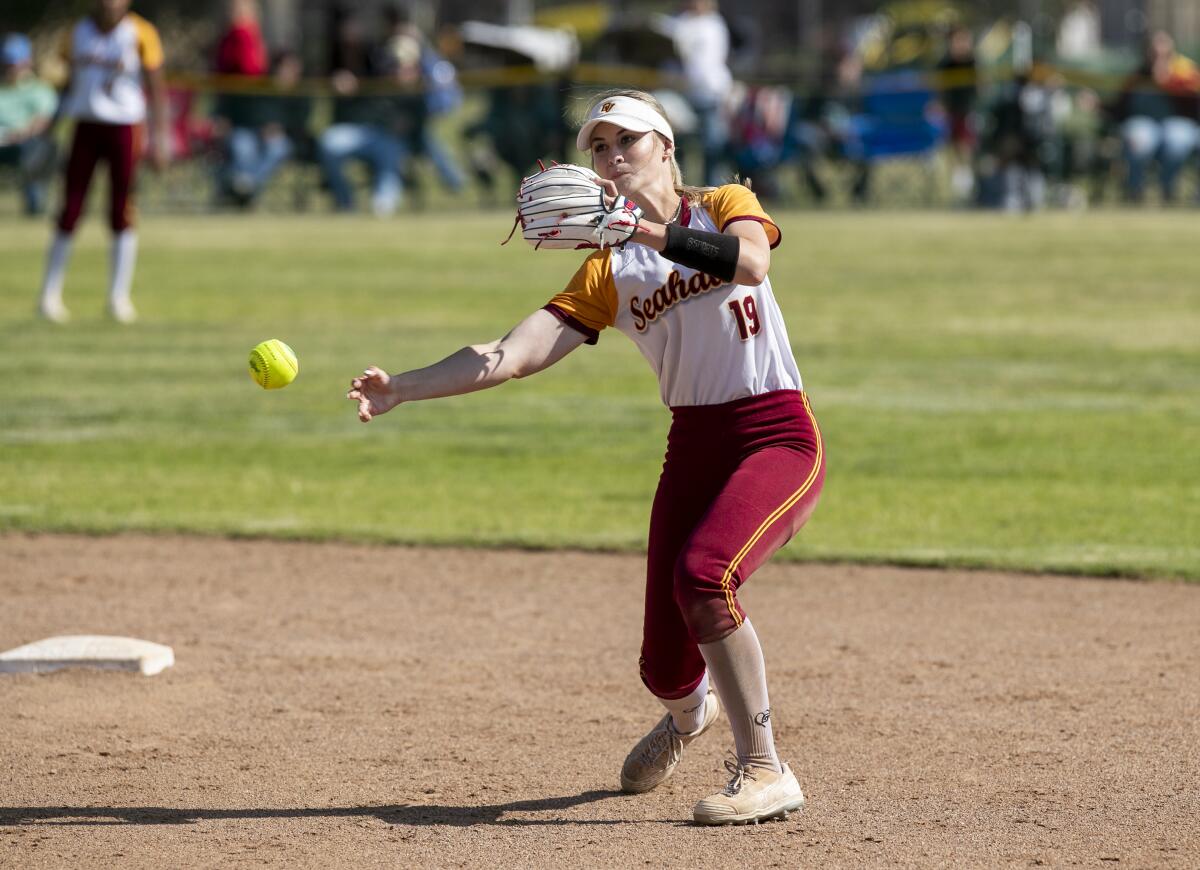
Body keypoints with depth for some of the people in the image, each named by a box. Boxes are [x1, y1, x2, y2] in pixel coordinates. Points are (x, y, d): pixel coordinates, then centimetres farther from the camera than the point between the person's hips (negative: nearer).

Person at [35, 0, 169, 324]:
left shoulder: (140, 35, -4)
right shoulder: (79, 33, 7)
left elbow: (155, 88, -2)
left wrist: (158, 136, -7)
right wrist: (52, 125, 14)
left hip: (123, 125, -2)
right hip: (86, 124, 3)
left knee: (121, 213, -2)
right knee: (70, 212, 0)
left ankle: (119, 296, 7)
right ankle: (50, 294, 7)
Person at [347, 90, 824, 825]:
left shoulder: (725, 206, 1)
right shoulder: (609, 271, 7)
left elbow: (751, 262, -25)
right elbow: (514, 356, -4)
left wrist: (654, 233, -34)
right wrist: (403, 388, -16)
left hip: (780, 438, -4)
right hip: (693, 449, 4)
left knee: (702, 576, -31)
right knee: (665, 668, 1)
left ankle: (765, 772, -19)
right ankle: (690, 713, 41)